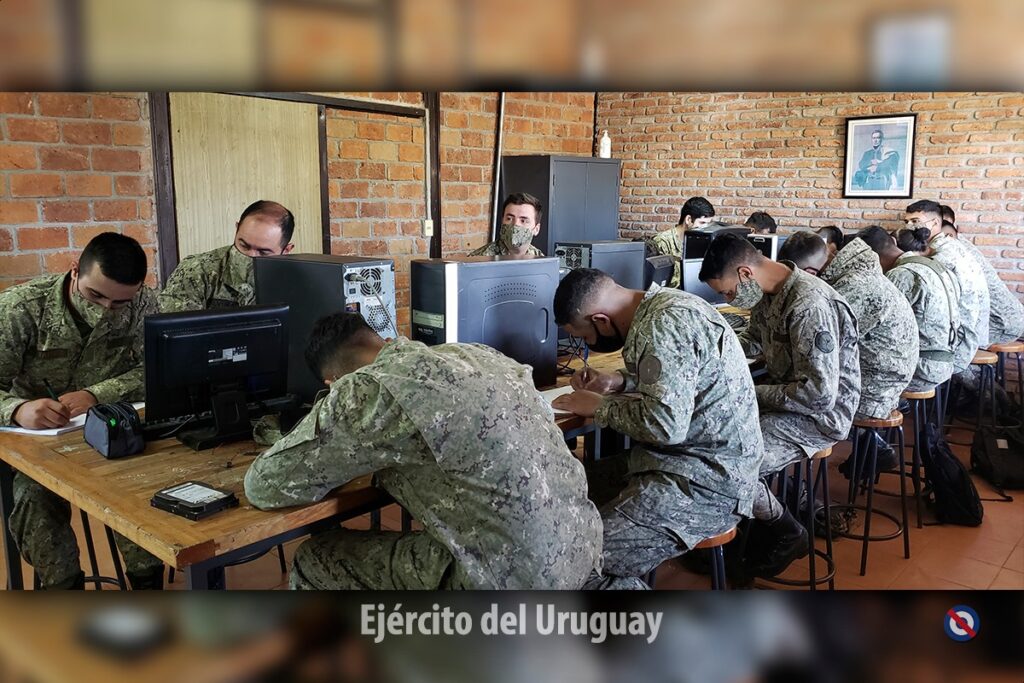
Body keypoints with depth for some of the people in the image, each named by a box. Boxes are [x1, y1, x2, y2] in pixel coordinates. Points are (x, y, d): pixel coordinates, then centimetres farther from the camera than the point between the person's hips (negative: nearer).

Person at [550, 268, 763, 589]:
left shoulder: (664, 323, -20)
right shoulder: (663, 305, 10)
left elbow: (665, 424, -27)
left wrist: (599, 407, -10)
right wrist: (619, 382, 10)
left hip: (708, 481, -11)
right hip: (687, 457, 11)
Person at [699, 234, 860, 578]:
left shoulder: (810, 306, -28)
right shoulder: (768, 292, 1)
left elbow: (820, 394, -29)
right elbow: (754, 337, 21)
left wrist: (750, 393, -20)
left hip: (820, 413, -9)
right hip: (785, 395, 10)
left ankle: (787, 533, 4)